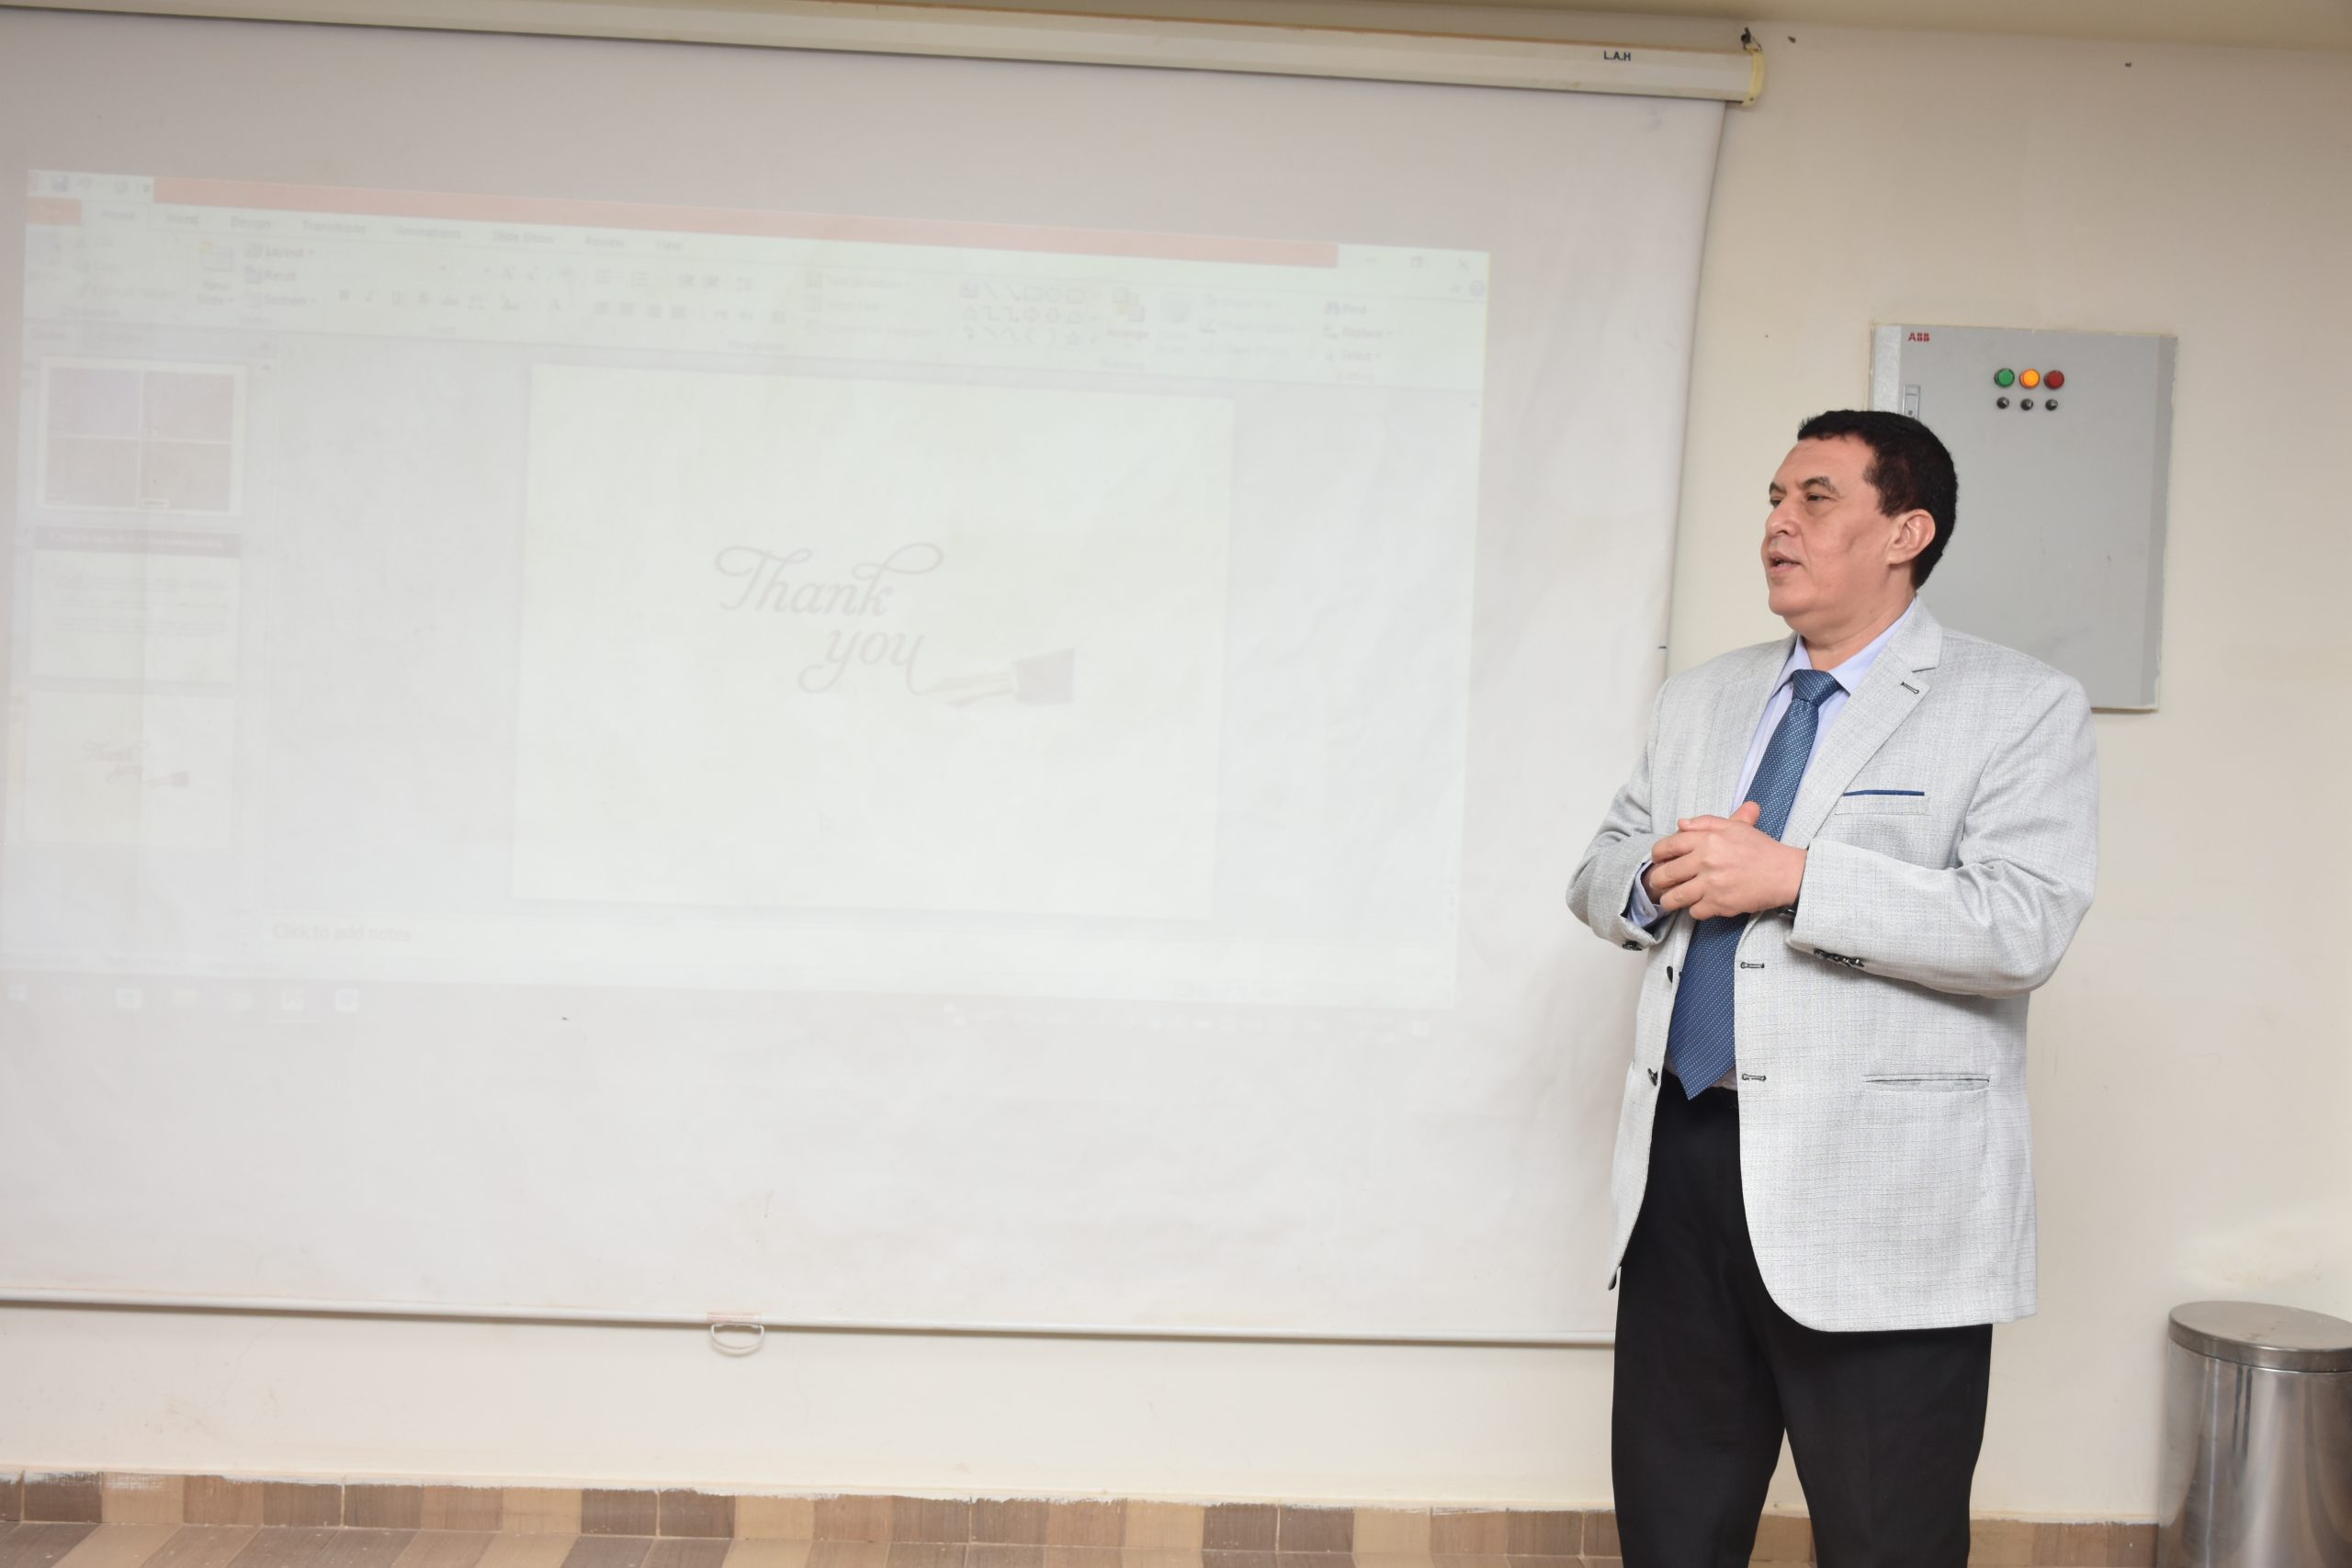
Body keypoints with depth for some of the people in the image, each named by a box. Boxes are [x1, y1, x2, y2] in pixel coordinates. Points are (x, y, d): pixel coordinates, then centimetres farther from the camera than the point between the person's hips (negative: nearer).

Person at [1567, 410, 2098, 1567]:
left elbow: (2023, 927, -16)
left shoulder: (2020, 709, -3)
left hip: (1879, 1205, -5)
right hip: (1680, 1169, 6)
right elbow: (1597, 877, 19)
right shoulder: (1699, 699, 16)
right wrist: (1655, 878, -5)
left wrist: (1793, 878, -20)